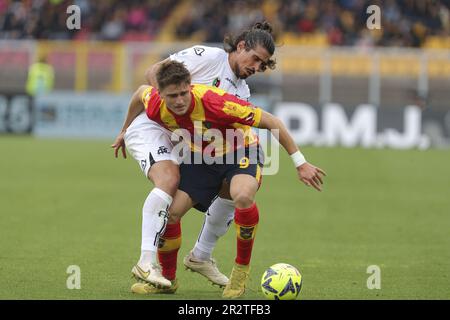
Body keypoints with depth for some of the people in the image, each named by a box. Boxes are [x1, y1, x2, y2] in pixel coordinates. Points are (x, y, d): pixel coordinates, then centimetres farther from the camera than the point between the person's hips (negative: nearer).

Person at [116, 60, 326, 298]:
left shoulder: (215, 102, -37)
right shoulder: (156, 107, -22)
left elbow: (271, 122, -29)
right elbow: (141, 91, 7)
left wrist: (300, 164, -24)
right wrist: (126, 131, 22)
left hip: (240, 152, -5)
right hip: (200, 158, 5)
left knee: (242, 196, -36)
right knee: (170, 211, -9)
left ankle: (242, 268, -14)